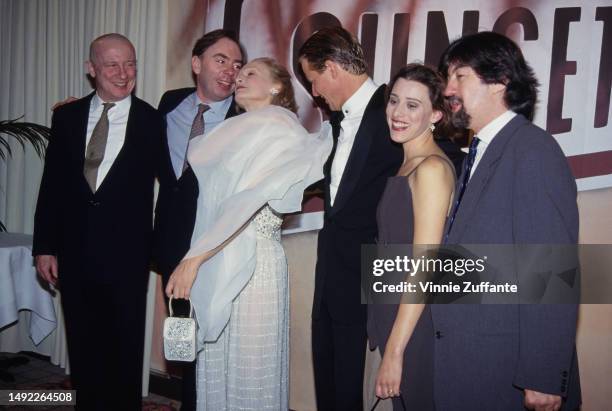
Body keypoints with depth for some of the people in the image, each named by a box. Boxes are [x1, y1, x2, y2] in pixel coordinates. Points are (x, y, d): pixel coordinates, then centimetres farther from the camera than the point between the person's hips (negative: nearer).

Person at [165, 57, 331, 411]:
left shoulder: (275, 127, -8)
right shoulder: (237, 131, 18)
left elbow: (251, 198, -19)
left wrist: (194, 257, -22)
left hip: (253, 262, -7)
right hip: (218, 262, 7)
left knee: (250, 371, 3)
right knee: (216, 369, 14)